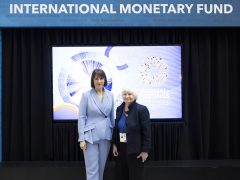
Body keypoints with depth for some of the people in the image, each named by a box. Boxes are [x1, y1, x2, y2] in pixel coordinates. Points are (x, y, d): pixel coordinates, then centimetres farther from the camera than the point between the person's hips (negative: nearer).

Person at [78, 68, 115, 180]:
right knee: (92, 169, -3)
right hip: (91, 136, -3)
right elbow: (81, 117, -6)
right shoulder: (86, 95, -6)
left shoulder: (110, 95, 4)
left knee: (101, 167, 13)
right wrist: (81, 138, -11)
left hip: (105, 136, 4)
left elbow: (112, 116, 11)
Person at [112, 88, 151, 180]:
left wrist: (145, 150, -14)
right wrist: (114, 144, 6)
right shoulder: (119, 109, 7)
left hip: (135, 149, -6)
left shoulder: (141, 109, -11)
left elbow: (146, 131, -12)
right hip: (121, 148, 6)